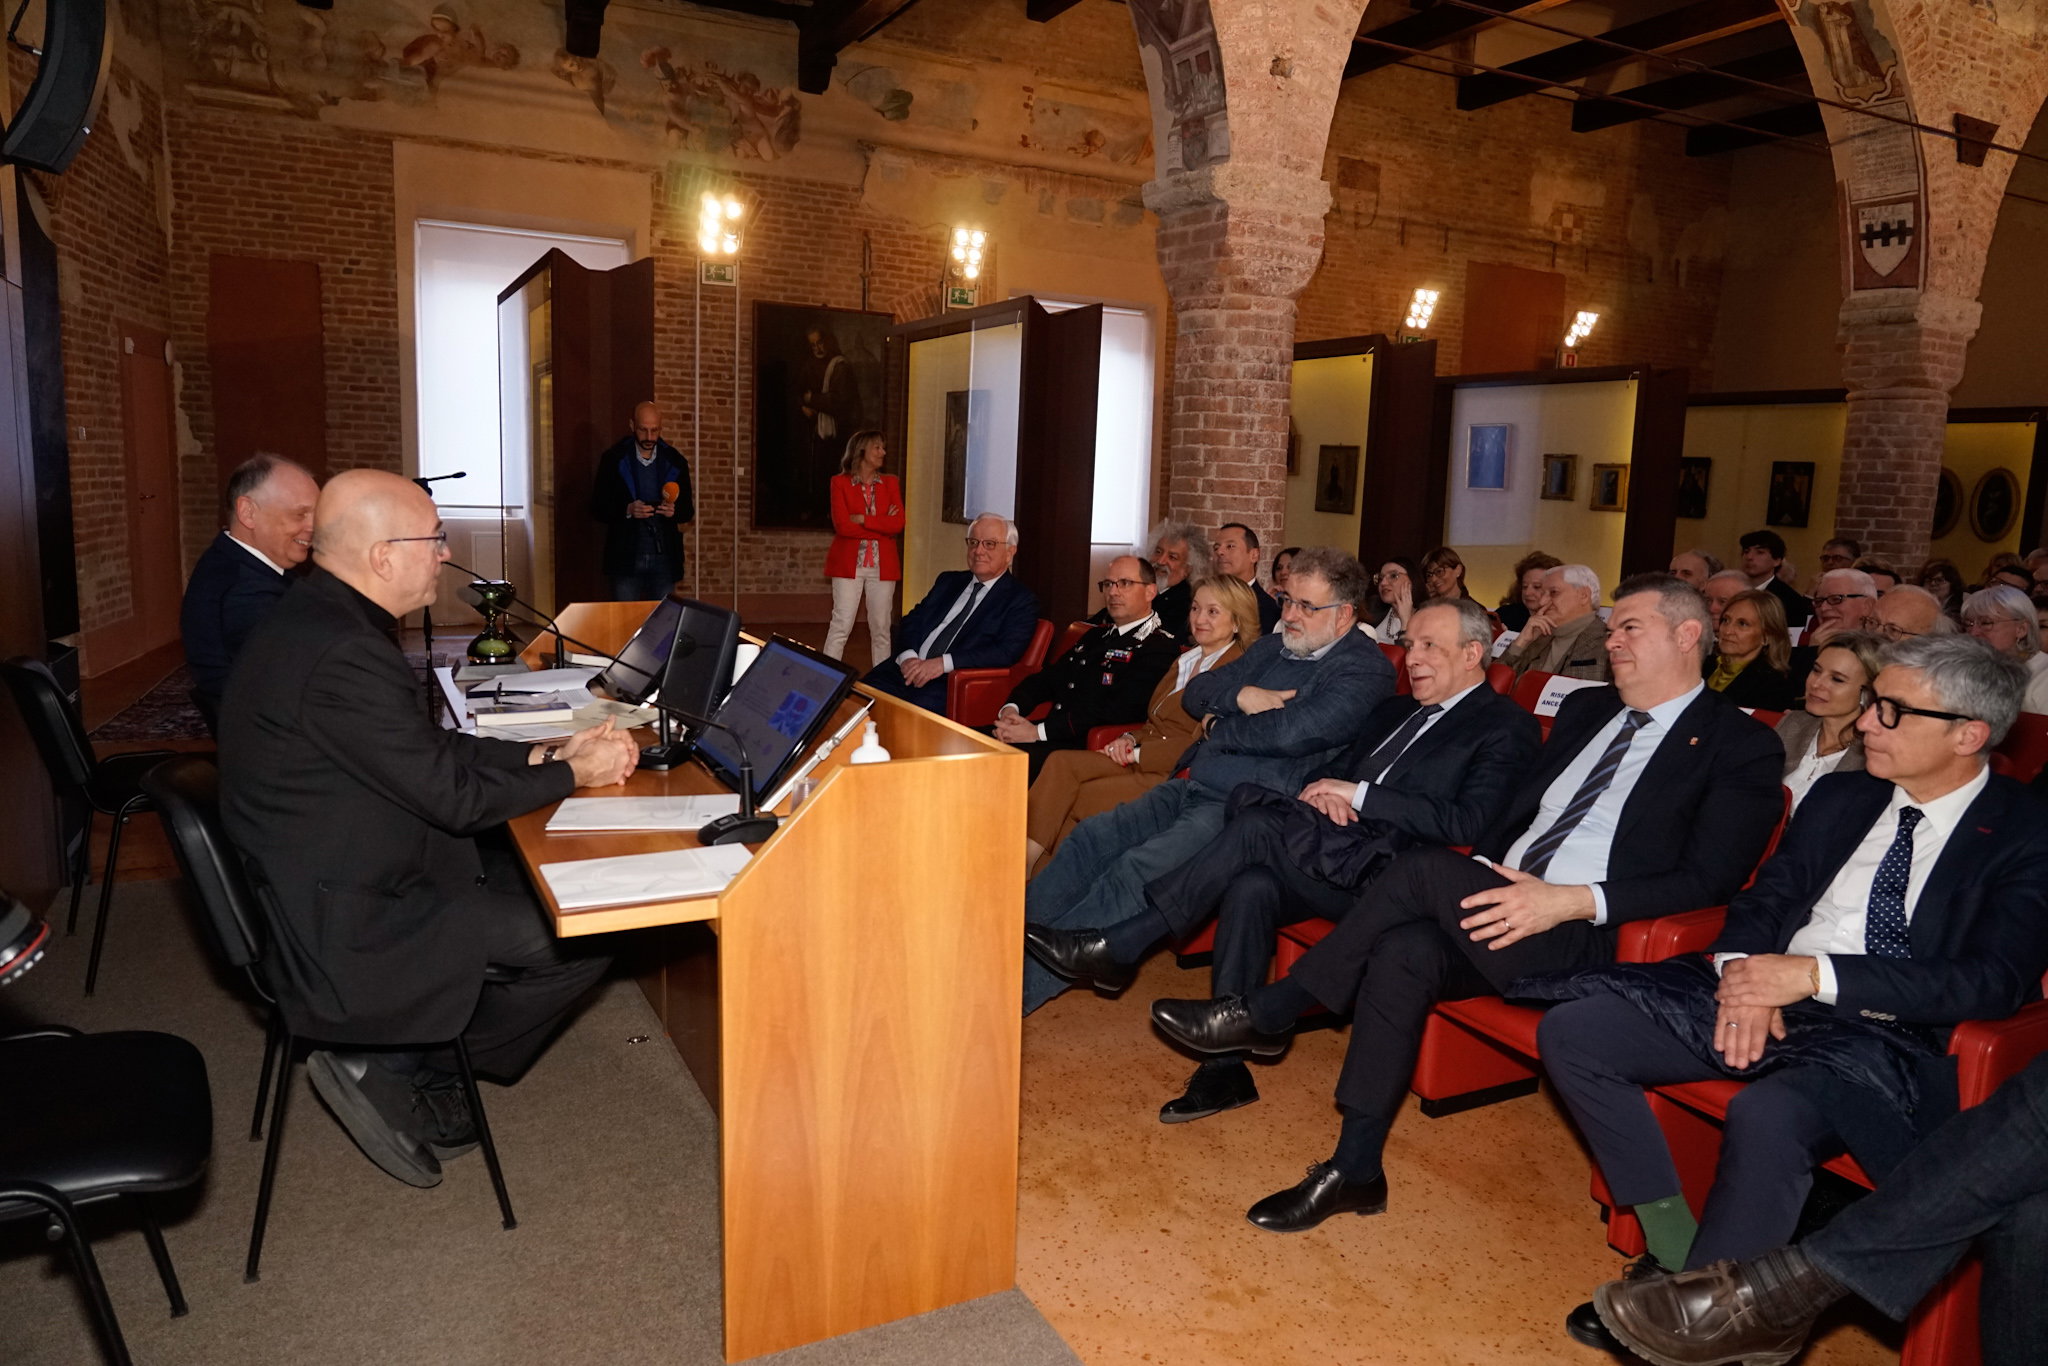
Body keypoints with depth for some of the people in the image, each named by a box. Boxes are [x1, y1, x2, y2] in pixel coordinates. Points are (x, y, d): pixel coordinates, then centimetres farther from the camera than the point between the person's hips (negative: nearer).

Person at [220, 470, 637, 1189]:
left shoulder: (319, 618, 6)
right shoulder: (343, 655, -27)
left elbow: (429, 749, 12)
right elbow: (452, 795, -21)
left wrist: (547, 753, 5)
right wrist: (574, 773, -7)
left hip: (329, 883, 11)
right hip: (344, 927, -11)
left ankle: (412, 1072, 15)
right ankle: (391, 1071, 4)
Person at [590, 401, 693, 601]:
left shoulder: (675, 462, 7)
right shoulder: (614, 459, 2)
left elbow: (688, 512, 12)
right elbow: (597, 508, 1)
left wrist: (674, 510, -11)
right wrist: (627, 510, -17)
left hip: (664, 557, 2)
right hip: (626, 558, -2)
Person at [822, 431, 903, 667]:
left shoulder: (890, 483, 10)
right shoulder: (840, 482, 1)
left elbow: (898, 523, -3)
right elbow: (842, 525, -10)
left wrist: (863, 519, -11)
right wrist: (882, 526, -8)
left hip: (882, 565, 3)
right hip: (849, 563, -3)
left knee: (881, 626, 6)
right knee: (841, 625, -5)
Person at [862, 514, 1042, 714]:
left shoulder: (1021, 600, 3)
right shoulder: (948, 581, 22)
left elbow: (1006, 652, -11)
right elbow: (913, 620, 17)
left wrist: (943, 663, -20)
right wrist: (908, 656, -6)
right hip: (908, 668, 5)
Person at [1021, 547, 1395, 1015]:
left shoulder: (1366, 669, -7)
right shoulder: (1272, 646, 19)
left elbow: (1290, 732, -22)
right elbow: (1194, 693, 18)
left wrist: (1218, 729, -5)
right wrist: (1240, 695, -4)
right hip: (1191, 789, 9)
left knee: (1135, 871, -24)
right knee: (1089, 839, -8)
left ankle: (1019, 988, -22)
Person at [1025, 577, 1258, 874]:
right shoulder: (1186, 659, 20)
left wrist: (1135, 753, -11)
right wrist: (1131, 739, 2)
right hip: (1144, 760, 8)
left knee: (1073, 801, -19)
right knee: (1060, 762, -16)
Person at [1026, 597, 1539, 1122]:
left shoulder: (1506, 727, 2)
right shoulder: (1396, 711, 26)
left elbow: (1466, 822, -12)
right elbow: (1337, 771, 23)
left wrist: (1358, 794, -13)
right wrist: (1324, 794, -3)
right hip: (1335, 857, 6)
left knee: (1257, 826, -26)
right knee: (1252, 886, -26)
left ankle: (1116, 948, -20)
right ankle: (1227, 1065, -19)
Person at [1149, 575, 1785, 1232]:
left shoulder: (1741, 746, 4)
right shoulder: (1586, 709, 23)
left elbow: (1707, 879, -8)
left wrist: (1572, 901, -20)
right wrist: (1481, 883, 1)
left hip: (1590, 937, -5)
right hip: (1501, 912, 5)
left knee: (1426, 867, -28)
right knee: (1404, 950, -27)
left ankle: (1265, 1015, -17)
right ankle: (1355, 1171, -19)